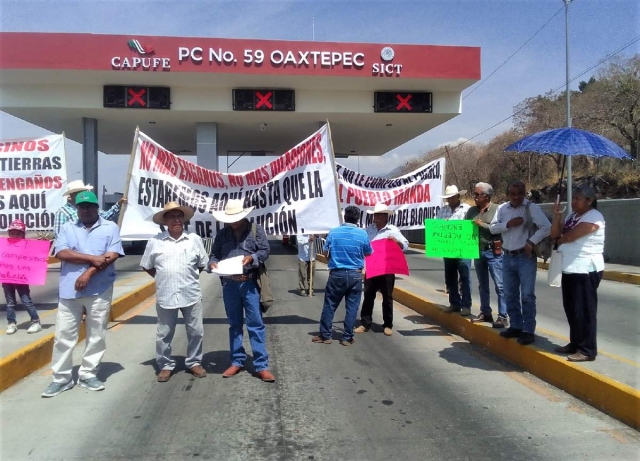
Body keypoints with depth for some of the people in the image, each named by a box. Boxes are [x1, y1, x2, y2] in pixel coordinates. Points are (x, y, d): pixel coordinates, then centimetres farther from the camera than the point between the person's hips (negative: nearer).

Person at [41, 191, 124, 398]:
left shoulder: (110, 227, 4)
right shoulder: (67, 228, 10)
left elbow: (113, 255, -7)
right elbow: (61, 253, -5)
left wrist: (89, 272, -16)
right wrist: (92, 259, -15)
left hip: (99, 291, -1)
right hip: (70, 290, 2)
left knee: (96, 335, 5)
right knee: (63, 335, 4)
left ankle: (88, 374, 19)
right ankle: (61, 378, 16)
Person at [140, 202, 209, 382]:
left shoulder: (194, 239, 2)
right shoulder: (155, 242, -1)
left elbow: (202, 264, 11)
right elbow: (147, 266, 9)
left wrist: (190, 277, 5)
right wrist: (163, 279, 4)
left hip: (191, 295, 1)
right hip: (165, 296, -1)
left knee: (196, 331, 10)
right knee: (164, 334, 9)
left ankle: (194, 362, 28)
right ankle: (165, 365, 26)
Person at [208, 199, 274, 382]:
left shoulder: (256, 229, -1)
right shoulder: (222, 233, 7)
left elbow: (265, 250, -2)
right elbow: (214, 254, 12)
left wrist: (252, 258, -20)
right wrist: (213, 263, -10)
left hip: (249, 284, -3)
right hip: (229, 285, 3)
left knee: (255, 324, -1)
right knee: (234, 324, 13)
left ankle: (261, 366, 3)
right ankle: (237, 362, 24)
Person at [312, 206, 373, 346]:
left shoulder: (333, 232, -4)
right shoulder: (362, 234, -5)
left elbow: (325, 251, 7)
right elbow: (369, 253, 10)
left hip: (337, 274, 0)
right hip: (355, 275, 0)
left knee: (329, 305, 10)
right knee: (352, 307, 8)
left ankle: (325, 336, 17)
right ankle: (347, 338, 13)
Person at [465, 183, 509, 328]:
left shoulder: (497, 209, -7)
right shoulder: (472, 211, 9)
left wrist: (482, 224, -16)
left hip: (493, 252, -6)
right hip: (478, 251, 6)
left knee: (499, 285, -4)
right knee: (482, 285, 15)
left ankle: (503, 316, 1)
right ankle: (485, 313, 25)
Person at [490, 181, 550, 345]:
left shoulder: (532, 207, -8)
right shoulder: (502, 208, 7)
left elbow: (547, 227, -14)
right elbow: (492, 228, 1)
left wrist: (531, 242, -20)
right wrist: (508, 224, -14)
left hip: (525, 257, -5)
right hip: (507, 257, 6)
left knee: (527, 296, -2)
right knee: (510, 295, 12)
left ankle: (528, 330, 5)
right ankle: (516, 326, 24)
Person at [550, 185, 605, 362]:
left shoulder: (594, 217, -12)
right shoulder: (572, 216, 16)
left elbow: (570, 236, -20)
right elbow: (554, 234, 9)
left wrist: (560, 240, 2)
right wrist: (557, 216, -5)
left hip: (586, 271, -9)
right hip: (569, 269, 9)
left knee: (584, 310, -5)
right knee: (571, 309, 14)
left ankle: (588, 350, 3)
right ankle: (575, 344, 25)